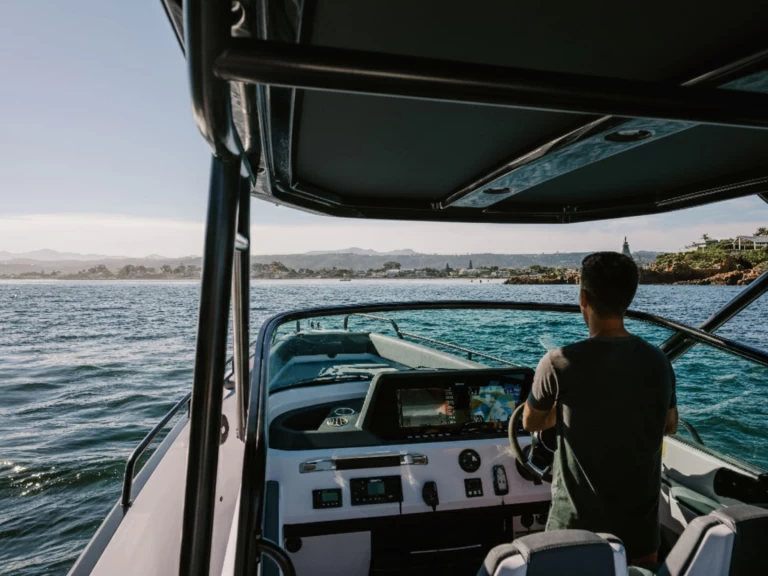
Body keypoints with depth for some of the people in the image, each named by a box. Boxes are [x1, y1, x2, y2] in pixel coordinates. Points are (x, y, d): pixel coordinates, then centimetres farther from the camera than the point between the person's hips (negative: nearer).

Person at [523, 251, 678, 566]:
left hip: (580, 521, -4)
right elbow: (670, 426, 12)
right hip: (641, 522, 4)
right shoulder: (659, 361, -7)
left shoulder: (560, 363, -22)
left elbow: (530, 423, -4)